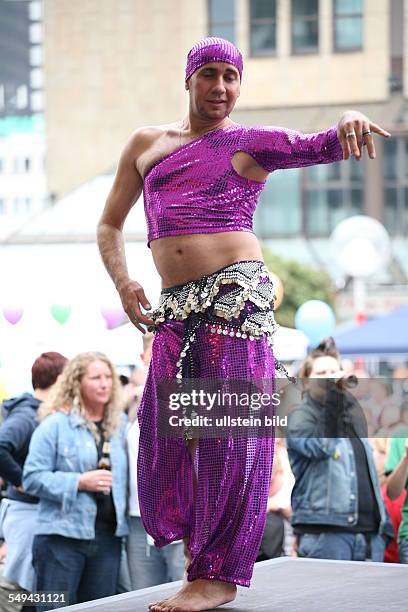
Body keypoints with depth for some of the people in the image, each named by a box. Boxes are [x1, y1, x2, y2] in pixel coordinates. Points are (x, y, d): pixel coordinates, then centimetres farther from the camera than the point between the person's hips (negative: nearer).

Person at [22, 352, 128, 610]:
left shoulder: (120, 424, 12)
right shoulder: (55, 424, -5)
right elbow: (33, 478, -10)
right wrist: (80, 482, -17)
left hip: (108, 536, 5)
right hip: (64, 536, -5)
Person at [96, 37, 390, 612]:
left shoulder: (251, 143, 6)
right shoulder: (147, 143, 17)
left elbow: (321, 146, -8)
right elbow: (110, 225, 20)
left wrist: (348, 123, -32)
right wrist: (122, 280, 2)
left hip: (236, 294, -5)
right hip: (175, 306, 5)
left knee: (230, 428, -6)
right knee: (164, 428, 2)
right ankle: (193, 541, 20)